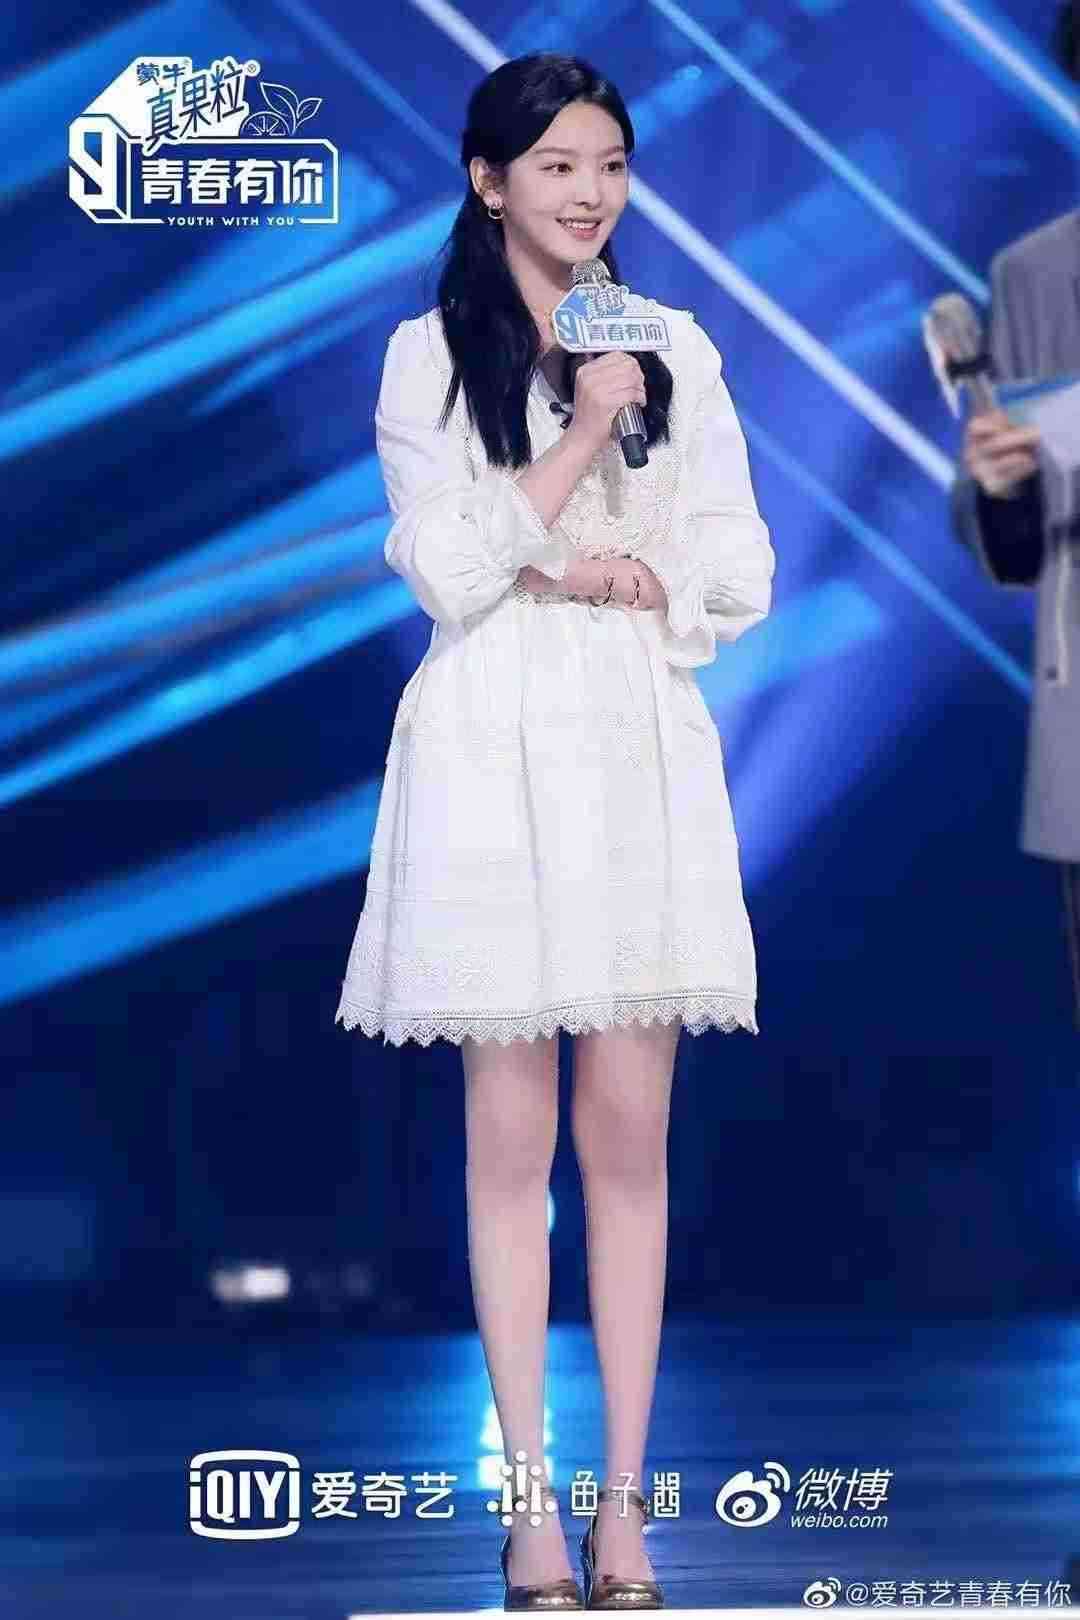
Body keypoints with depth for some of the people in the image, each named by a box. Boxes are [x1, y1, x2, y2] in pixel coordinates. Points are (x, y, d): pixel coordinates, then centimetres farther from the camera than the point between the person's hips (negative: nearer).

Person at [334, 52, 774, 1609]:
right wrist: (585, 436, -10)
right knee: (512, 1128, 1)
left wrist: (599, 577, -8)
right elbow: (450, 570, -6)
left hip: (641, 754, 2)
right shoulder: (428, 355, 4)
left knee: (630, 1131, 1)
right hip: (494, 751, -2)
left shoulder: (676, 346, 10)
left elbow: (740, 575, 6)